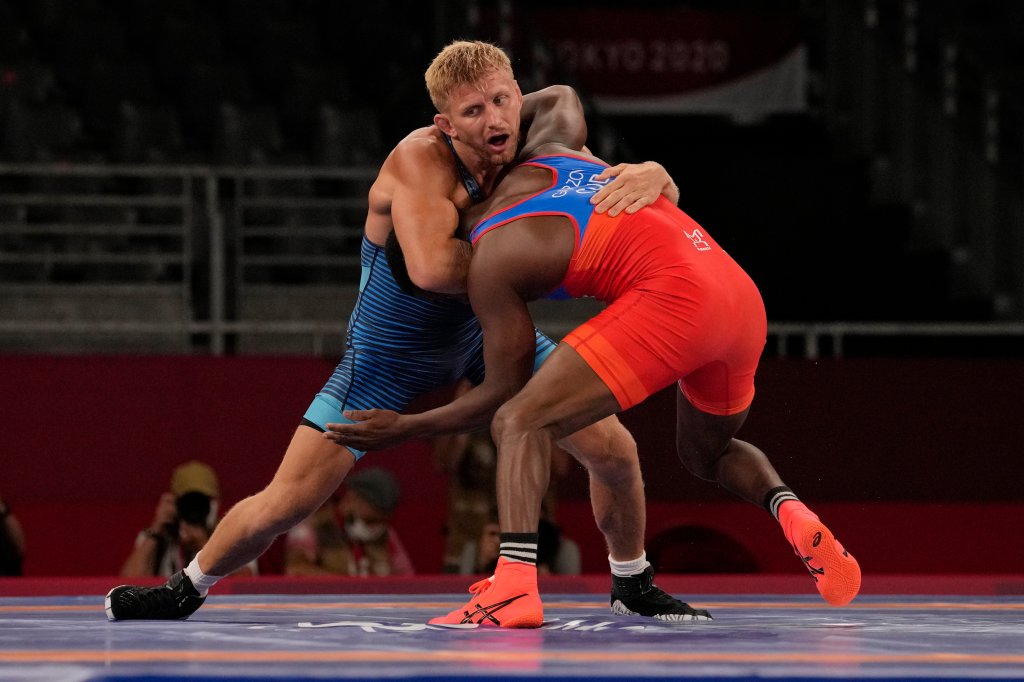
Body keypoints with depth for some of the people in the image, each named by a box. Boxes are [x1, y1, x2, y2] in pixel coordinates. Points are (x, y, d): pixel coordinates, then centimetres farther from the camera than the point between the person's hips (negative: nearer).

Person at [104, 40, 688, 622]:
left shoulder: (535, 140, -18)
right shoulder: (420, 160, -33)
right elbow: (431, 268, -48)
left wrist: (651, 174, -40)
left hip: (483, 332, 5)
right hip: (390, 352, -4)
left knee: (614, 450, 0)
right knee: (285, 503, -7)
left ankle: (631, 583, 28)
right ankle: (188, 588, 21)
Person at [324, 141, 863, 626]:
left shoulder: (491, 261, 2)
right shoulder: (545, 156, 21)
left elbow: (505, 391, 7)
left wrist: (404, 427, 16)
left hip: (672, 296, -8)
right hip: (744, 297, 8)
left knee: (519, 423, -7)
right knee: (707, 454, 31)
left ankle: (514, 585, -26)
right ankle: (790, 512, 1)